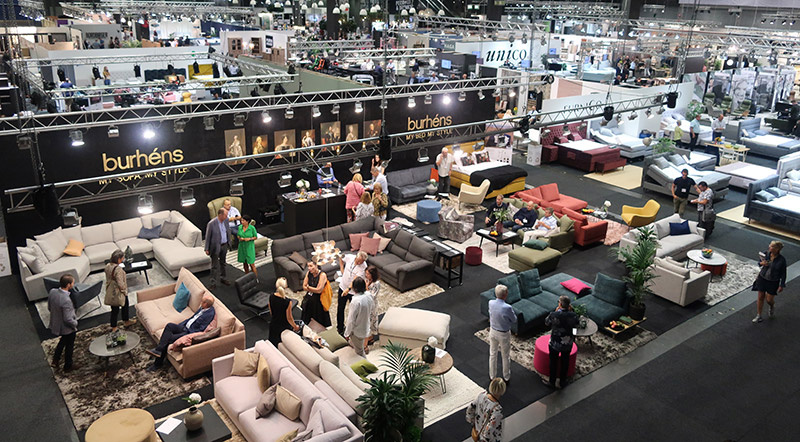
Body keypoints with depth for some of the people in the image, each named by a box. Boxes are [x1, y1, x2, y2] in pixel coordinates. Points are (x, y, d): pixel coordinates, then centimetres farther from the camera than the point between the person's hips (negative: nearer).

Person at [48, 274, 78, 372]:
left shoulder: (52, 292, -16)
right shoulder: (66, 300, -39)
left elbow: (49, 307, 1)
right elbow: (68, 319, -32)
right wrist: (75, 323, -12)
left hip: (56, 324, 7)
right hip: (67, 328, -7)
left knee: (63, 340, 35)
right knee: (69, 346, 19)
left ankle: (55, 360, 43)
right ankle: (67, 366, 39)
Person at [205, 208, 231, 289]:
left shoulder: (226, 220, -7)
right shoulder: (211, 224, -23)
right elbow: (207, 237, -14)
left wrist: (229, 241, 12)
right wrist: (207, 249, -10)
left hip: (224, 245, 6)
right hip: (215, 247, -6)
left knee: (222, 263, 22)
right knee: (215, 266, 3)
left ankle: (222, 278, 39)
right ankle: (213, 283, 14)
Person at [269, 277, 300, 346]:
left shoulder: (271, 297, -14)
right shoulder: (288, 302, -30)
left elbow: (271, 312, 3)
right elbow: (289, 318, -19)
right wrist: (295, 326, -1)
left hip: (273, 325, 5)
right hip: (284, 327, -5)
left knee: (274, 344, 24)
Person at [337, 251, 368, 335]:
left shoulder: (363, 266, -24)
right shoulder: (349, 257, -14)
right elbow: (340, 259, 10)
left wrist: (348, 289, -44)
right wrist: (342, 270, 3)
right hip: (343, 287, 4)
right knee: (340, 308, 16)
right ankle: (340, 328, 34)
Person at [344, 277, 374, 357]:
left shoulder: (355, 301, -33)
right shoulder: (368, 297, -11)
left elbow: (351, 320, -25)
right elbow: (372, 308, 8)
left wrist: (347, 333, -13)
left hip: (357, 331, -7)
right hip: (365, 328, 7)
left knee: (359, 351, 13)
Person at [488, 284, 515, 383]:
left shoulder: (490, 303, -16)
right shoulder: (507, 308, -32)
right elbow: (514, 319, -13)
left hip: (493, 331, 4)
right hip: (504, 334, -4)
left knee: (493, 354, 22)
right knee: (506, 356, 18)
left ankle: (492, 376, 37)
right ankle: (506, 377, 35)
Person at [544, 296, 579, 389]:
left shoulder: (554, 315, -26)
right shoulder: (573, 315, -20)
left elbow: (546, 323, -6)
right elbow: (575, 325, 1)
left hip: (555, 343, -2)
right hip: (567, 344, 2)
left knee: (553, 362, 18)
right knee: (565, 362, 22)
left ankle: (552, 382, 32)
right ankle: (563, 382, 38)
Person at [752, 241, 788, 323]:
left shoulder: (781, 260, -18)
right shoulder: (766, 253, -9)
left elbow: (783, 274, -9)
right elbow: (759, 262, 9)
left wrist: (782, 285, -7)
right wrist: (761, 263, -15)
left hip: (773, 282, -3)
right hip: (762, 278, 3)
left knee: (769, 299, 5)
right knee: (760, 297, 9)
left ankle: (772, 307, 43)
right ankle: (758, 316, 21)